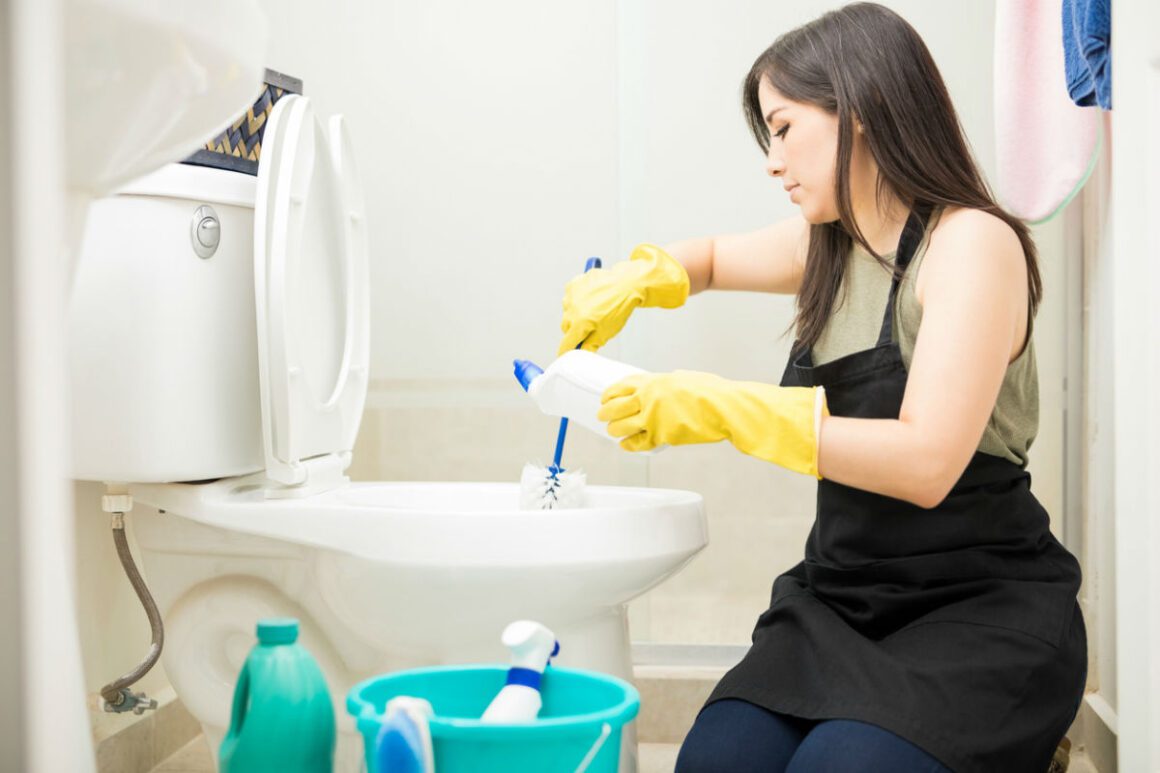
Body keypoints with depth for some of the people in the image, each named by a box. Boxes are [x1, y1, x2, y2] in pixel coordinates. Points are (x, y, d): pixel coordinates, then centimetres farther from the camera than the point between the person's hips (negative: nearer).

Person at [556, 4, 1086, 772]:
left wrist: (725, 409, -23)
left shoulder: (971, 241, -11)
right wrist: (630, 282, 9)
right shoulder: (828, 246, 11)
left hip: (983, 611, -5)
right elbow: (712, 256, 32)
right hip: (842, 601, 5)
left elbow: (925, 461, -23)